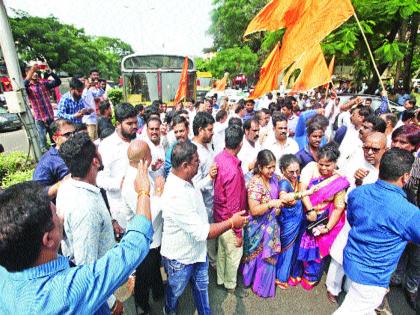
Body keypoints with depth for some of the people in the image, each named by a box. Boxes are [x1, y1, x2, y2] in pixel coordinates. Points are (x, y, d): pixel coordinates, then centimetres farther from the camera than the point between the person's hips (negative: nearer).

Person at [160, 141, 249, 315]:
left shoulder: (185, 180, -9)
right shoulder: (176, 196, -39)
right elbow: (202, 232, -34)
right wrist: (231, 222, -26)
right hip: (180, 257, -6)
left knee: (202, 286, 26)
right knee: (175, 291, 26)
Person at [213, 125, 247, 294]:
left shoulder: (219, 158, -9)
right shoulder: (233, 170, -33)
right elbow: (233, 206, -25)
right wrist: (238, 232, -14)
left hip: (219, 216, 8)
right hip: (230, 221, -8)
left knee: (222, 250, 27)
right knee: (234, 254, 18)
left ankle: (221, 279, 49)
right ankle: (230, 285, 42)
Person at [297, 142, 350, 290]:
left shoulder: (339, 181, -9)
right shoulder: (312, 167, -10)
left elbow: (339, 207, -8)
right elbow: (302, 189, -18)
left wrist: (327, 228, -11)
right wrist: (310, 210, -22)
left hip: (323, 221, 0)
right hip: (305, 217, 0)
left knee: (318, 250, 16)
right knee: (301, 246, 14)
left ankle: (311, 277, 43)